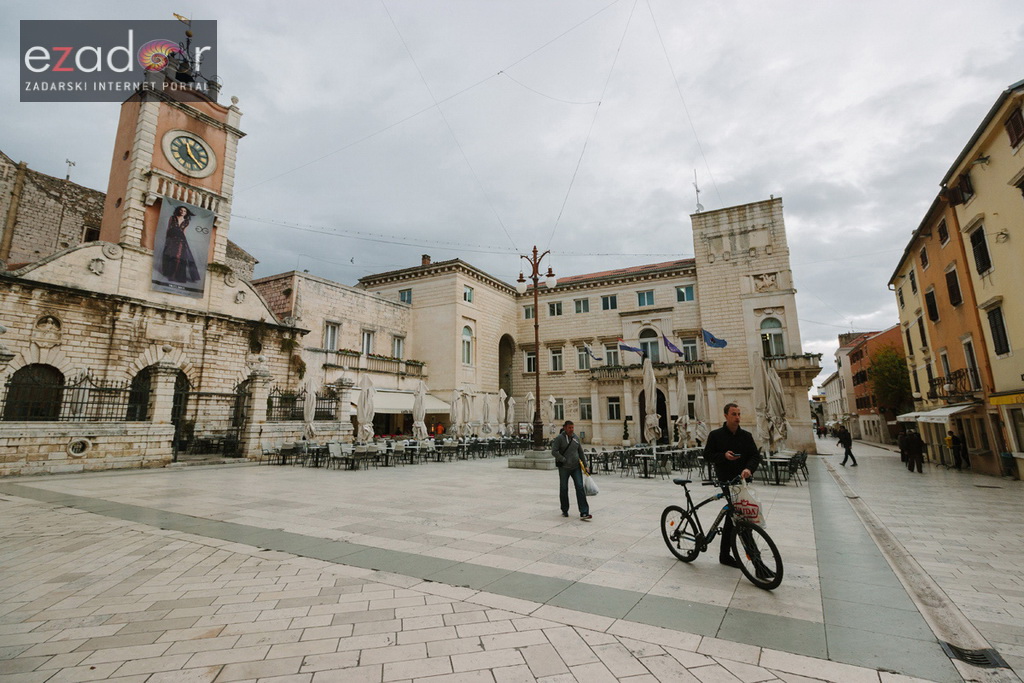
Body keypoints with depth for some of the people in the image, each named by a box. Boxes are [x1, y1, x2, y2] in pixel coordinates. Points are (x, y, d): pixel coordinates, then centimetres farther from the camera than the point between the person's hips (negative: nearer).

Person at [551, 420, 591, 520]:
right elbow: (554, 451, -16)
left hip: (576, 467, 3)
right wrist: (564, 460, -16)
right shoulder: (559, 438, -8)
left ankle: (584, 513, -7)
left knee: (580, 488, -6)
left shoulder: (576, 437, 7)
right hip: (564, 468, -3)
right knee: (563, 489, 8)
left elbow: (580, 452, 15)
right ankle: (565, 511, 25)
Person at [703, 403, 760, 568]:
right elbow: (707, 455, -1)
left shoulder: (746, 435, 7)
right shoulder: (716, 435, -2)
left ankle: (725, 554, 27)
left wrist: (749, 468, -20)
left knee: (733, 515, 13)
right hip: (726, 480, -4)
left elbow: (756, 455, 1)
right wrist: (724, 456, -19)